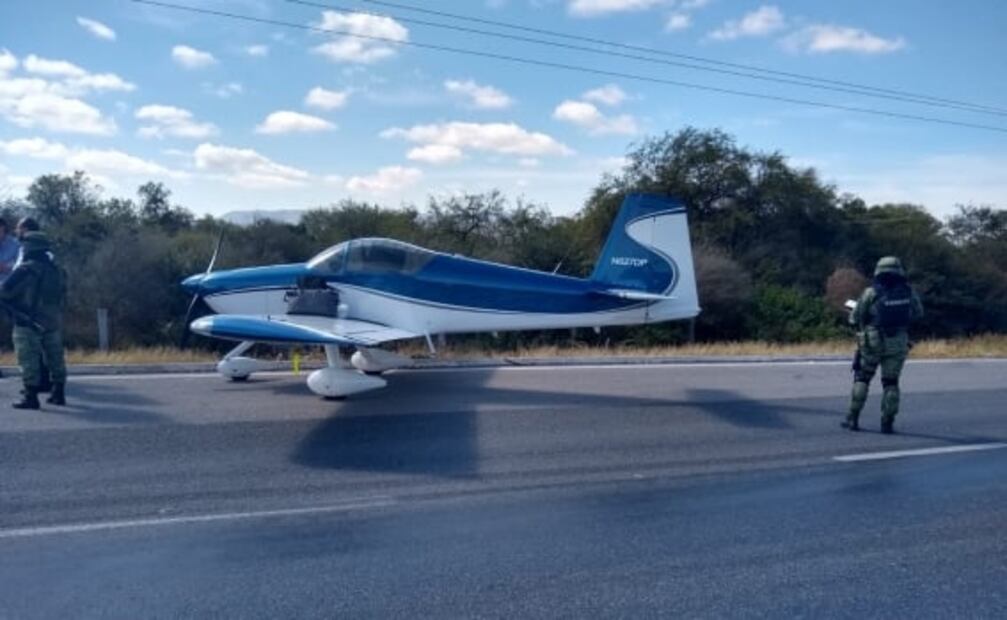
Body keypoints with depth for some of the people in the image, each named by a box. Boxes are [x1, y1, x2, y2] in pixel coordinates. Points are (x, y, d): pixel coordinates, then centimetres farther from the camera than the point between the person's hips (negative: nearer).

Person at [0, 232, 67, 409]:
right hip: (53, 321, 7)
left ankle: (31, 397, -3)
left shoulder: (25, 269, -12)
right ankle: (58, 394, 20)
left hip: (29, 322, -7)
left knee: (28, 361, -2)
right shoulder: (55, 270, 9)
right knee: (55, 358, 14)